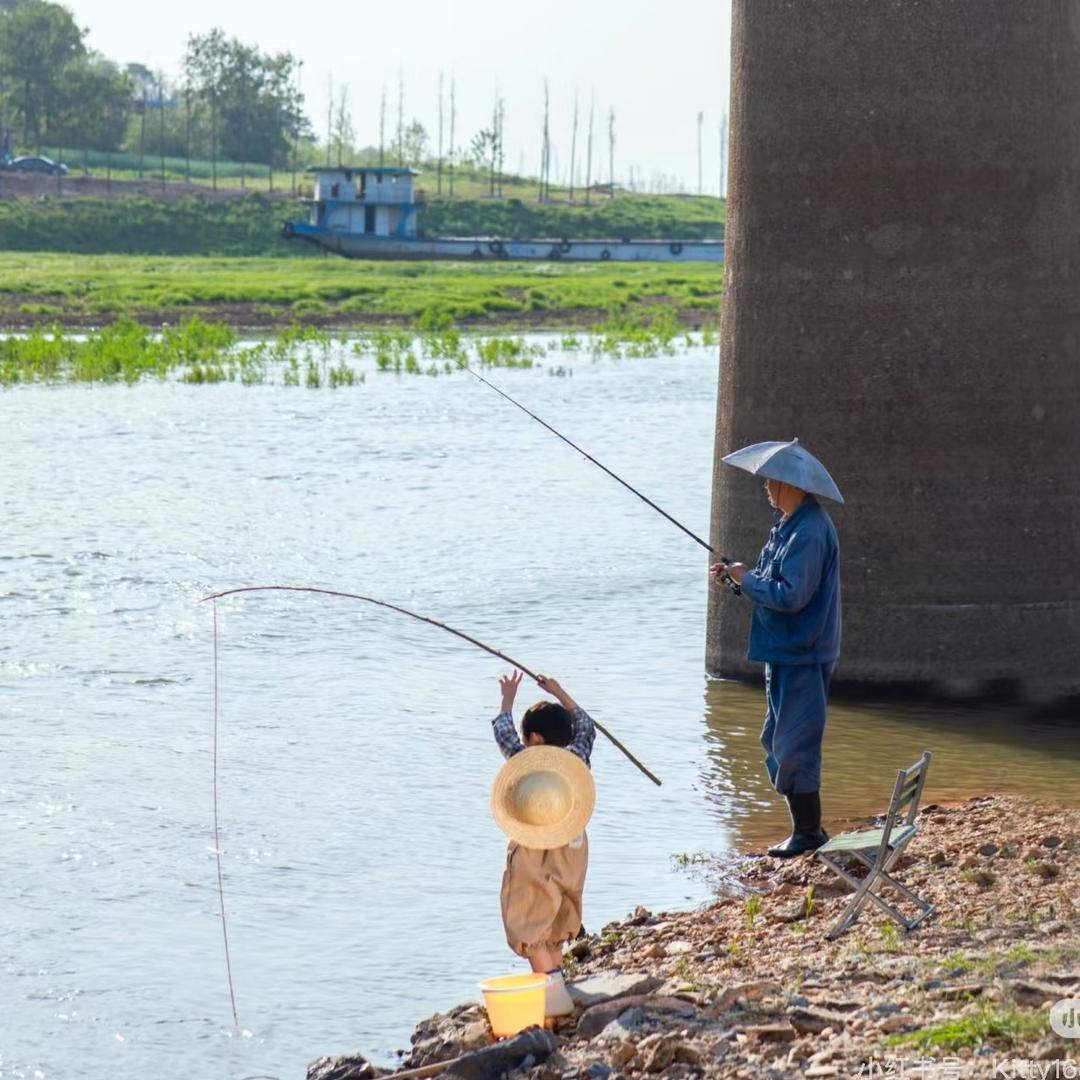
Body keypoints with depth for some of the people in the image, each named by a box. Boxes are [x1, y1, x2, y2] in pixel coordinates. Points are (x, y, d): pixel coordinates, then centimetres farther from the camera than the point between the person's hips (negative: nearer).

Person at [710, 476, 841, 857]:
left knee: (793, 746, -5)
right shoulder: (788, 526, 12)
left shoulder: (808, 532, -21)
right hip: (784, 651, 11)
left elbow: (792, 596, -26)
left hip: (801, 657, -11)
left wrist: (747, 580, -14)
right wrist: (739, 580, 4)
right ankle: (806, 828, 22)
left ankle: (808, 833, 5)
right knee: (776, 741, 16)